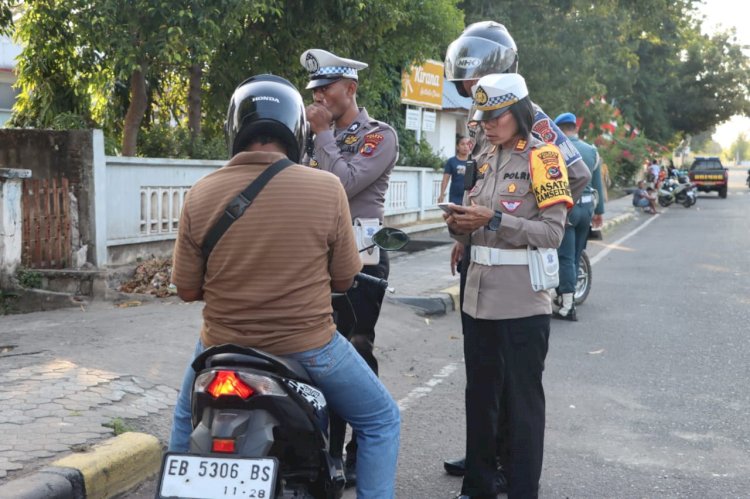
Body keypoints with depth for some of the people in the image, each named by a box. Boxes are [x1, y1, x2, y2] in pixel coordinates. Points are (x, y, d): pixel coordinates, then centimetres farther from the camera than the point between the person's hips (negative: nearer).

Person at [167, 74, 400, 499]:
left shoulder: (201, 195, -8)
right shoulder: (327, 188, -13)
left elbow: (187, 289, -1)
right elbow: (344, 280, -4)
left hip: (224, 347, 3)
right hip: (307, 347, -2)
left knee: (187, 422, 32)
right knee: (381, 421, 20)